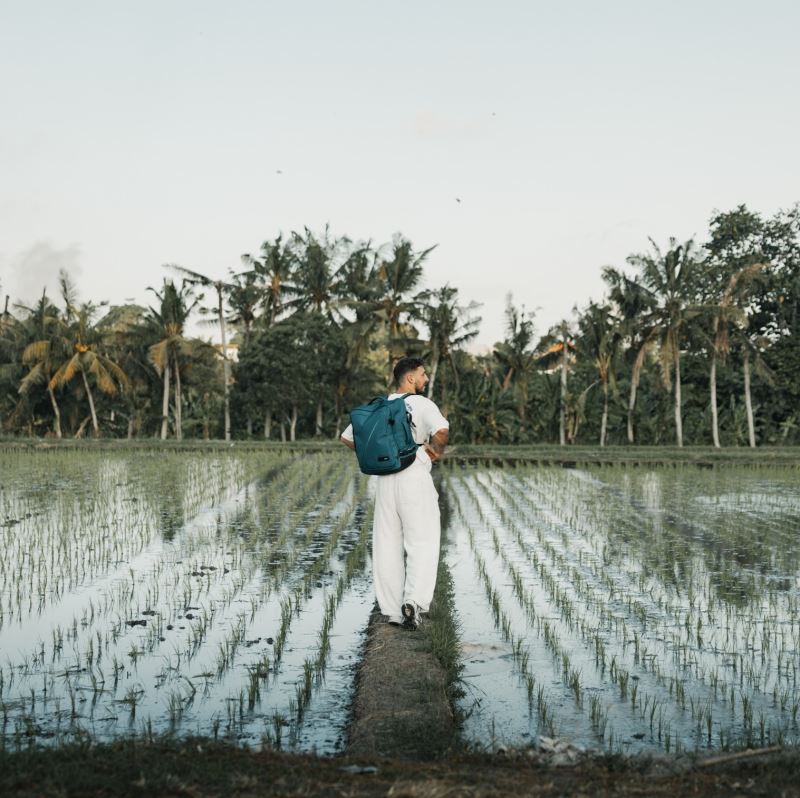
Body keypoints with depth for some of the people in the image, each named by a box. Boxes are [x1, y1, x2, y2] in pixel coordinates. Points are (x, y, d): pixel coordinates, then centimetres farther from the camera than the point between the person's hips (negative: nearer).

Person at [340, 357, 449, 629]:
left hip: (385, 481, 5)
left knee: (387, 546, 9)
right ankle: (413, 600, -16)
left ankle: (393, 610, 10)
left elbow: (347, 437, 17)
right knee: (422, 544, 0)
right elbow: (442, 431, -25)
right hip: (415, 477, -5)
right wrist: (436, 450, -6)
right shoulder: (422, 404, -6)